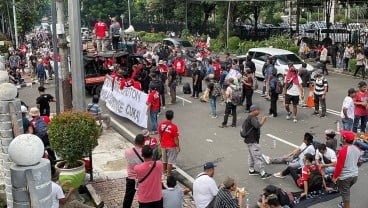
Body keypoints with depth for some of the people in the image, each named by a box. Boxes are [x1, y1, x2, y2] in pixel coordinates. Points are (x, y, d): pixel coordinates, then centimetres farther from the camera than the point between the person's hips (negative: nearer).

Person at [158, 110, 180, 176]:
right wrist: (178, 147, -2)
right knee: (170, 162, 5)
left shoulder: (161, 124, -6)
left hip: (163, 146, 5)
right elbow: (176, 139, -14)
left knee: (164, 161, 19)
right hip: (171, 146, -5)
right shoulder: (174, 126, -20)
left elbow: (160, 136, 3)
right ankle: (168, 175, 11)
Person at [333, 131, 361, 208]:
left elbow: (339, 165, -20)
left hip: (344, 176, -8)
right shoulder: (357, 149, -1)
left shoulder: (343, 150, -23)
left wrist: (335, 177, -9)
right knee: (346, 191, 28)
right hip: (355, 175, 8)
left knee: (345, 194, 6)